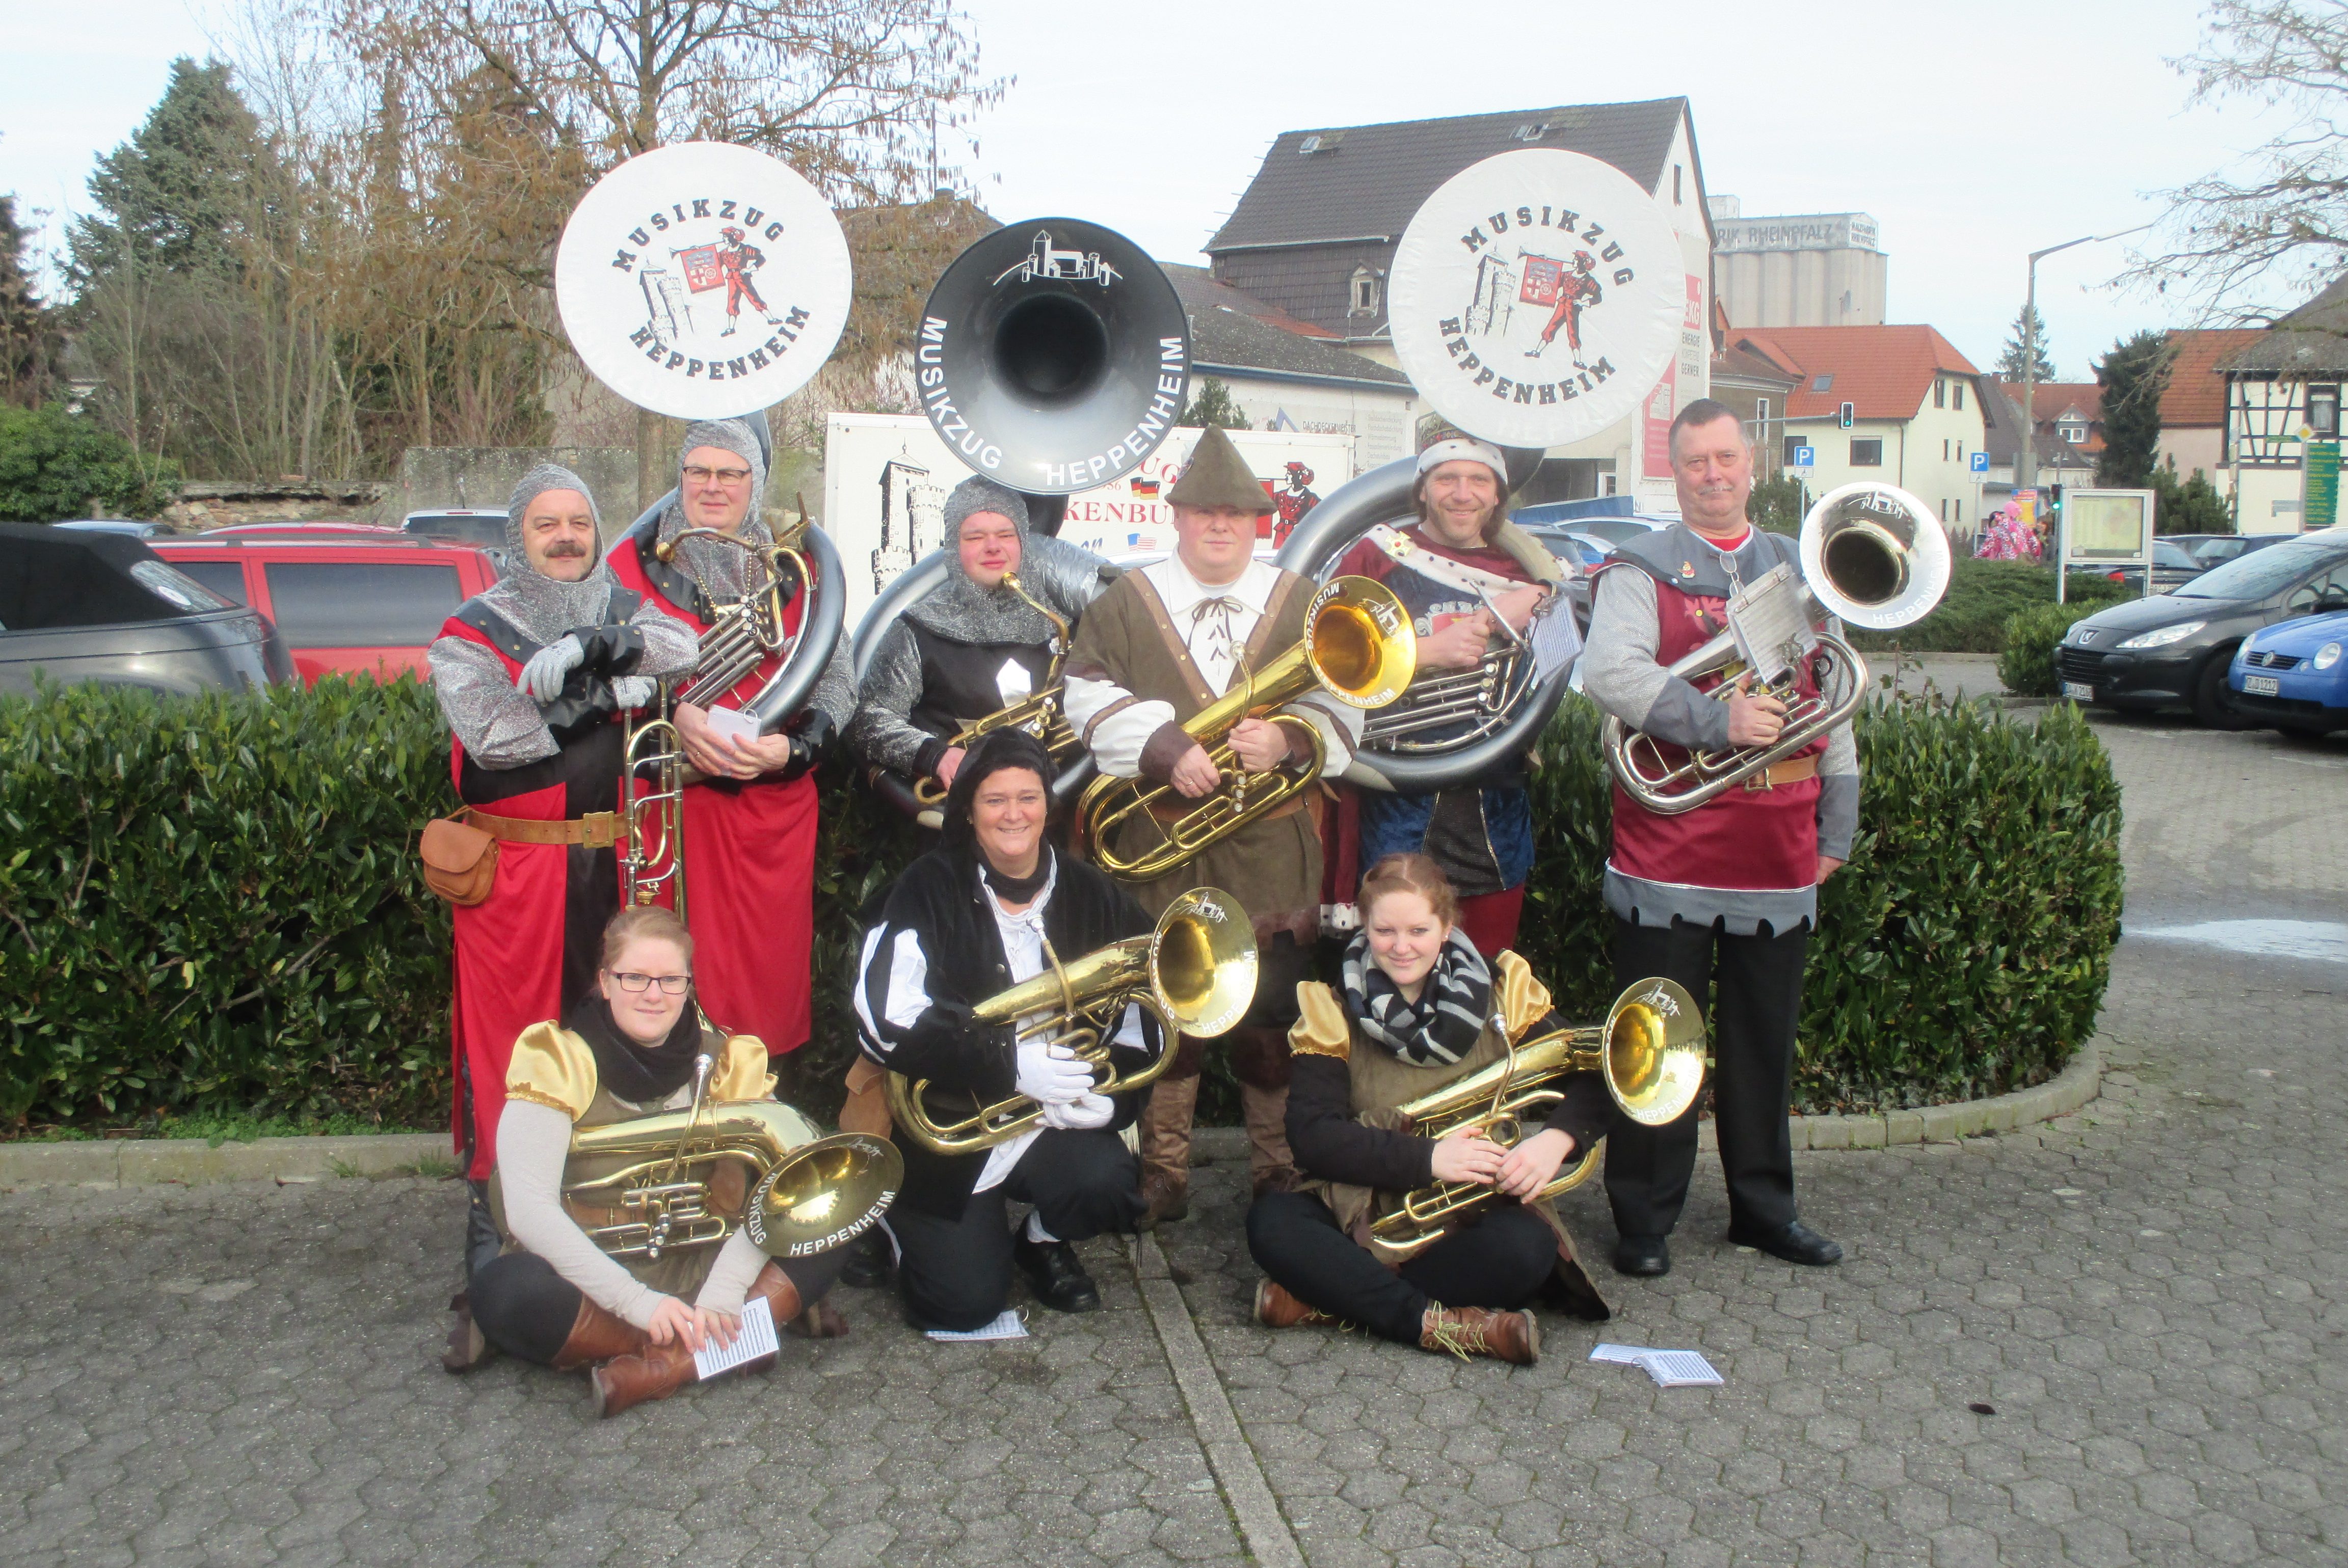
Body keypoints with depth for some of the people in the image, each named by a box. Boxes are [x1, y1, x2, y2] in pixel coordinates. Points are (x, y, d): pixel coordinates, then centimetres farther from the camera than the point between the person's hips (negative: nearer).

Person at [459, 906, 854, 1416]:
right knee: (504, 1290, -33)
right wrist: (639, 1302, -27)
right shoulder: (559, 1062, -11)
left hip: (697, 1273, 3)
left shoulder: (727, 1062, -2)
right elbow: (530, 1210, -21)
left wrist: (723, 1294, -26)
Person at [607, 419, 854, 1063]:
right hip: (674, 799, -1)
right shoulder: (636, 562, 6)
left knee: (770, 965, 5)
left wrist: (792, 746, -14)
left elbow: (838, 681, 4)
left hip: (776, 802, 2)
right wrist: (675, 712, -19)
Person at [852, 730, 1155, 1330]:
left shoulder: (1093, 898, 2)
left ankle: (1044, 1242, 10)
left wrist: (1106, 1095, -18)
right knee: (962, 1305, -11)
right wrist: (1009, 1062, -27)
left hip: (1061, 1122, 3)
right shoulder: (931, 891, -9)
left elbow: (1140, 1027, 2)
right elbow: (886, 1021, -21)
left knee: (1106, 1185, -28)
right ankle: (904, 1219, 24)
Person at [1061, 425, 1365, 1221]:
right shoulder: (1124, 603, 7)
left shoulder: (1301, 603, 10)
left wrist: (1289, 739, -17)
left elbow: (1343, 706, 4)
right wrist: (1167, 749, -17)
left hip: (1272, 852, 1)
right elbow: (1091, 698, -3)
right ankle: (1163, 1173, 19)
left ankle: (1279, 1168, 20)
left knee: (1272, 1013, 4)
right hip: (1162, 849, 0)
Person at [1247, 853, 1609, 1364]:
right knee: (1271, 1222, -28)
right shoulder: (1332, 1014, -3)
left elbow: (1593, 1082, -1)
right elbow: (1310, 1138, -13)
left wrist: (1556, 1139, -23)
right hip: (1364, 1216, 0)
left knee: (1526, 1248, -32)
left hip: (1477, 1215, 1)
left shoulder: (1503, 995, 0)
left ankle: (1329, 1299, -23)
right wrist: (1428, 1158, -24)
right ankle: (1438, 1323, -29)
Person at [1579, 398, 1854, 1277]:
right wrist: (1717, 719, -28)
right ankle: (1645, 1221, 13)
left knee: (1766, 1039, 14)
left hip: (1778, 852, 5)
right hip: (1669, 852, -4)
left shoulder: (1798, 570, 16)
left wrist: (1837, 821, 14)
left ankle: (1763, 1206, 28)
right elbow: (1607, 672, -19)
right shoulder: (1640, 570, 0)